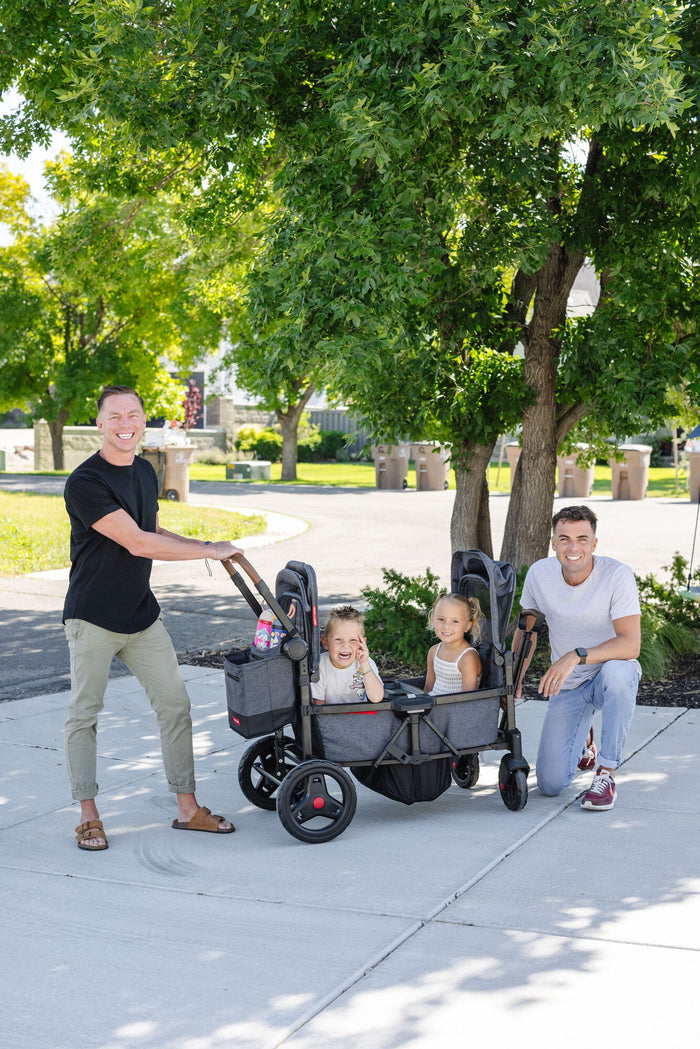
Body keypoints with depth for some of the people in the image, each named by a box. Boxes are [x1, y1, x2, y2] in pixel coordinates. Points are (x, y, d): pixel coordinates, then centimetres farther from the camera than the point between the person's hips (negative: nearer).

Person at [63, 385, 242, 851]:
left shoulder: (146, 472, 8)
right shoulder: (86, 481, -18)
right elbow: (137, 543, -23)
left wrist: (211, 547, 12)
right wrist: (211, 550, -16)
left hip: (142, 615, 7)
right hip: (93, 619, -7)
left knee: (176, 705, 6)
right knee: (84, 716, 3)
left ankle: (188, 808, 15)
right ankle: (88, 816, 15)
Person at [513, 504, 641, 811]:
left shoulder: (618, 575, -21)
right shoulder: (539, 574, -9)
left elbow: (630, 645, -29)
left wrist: (576, 656, -39)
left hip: (613, 673, -3)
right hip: (568, 686, 3)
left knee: (616, 673, -42)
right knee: (550, 784, -8)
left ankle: (606, 774, -24)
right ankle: (582, 738, 29)